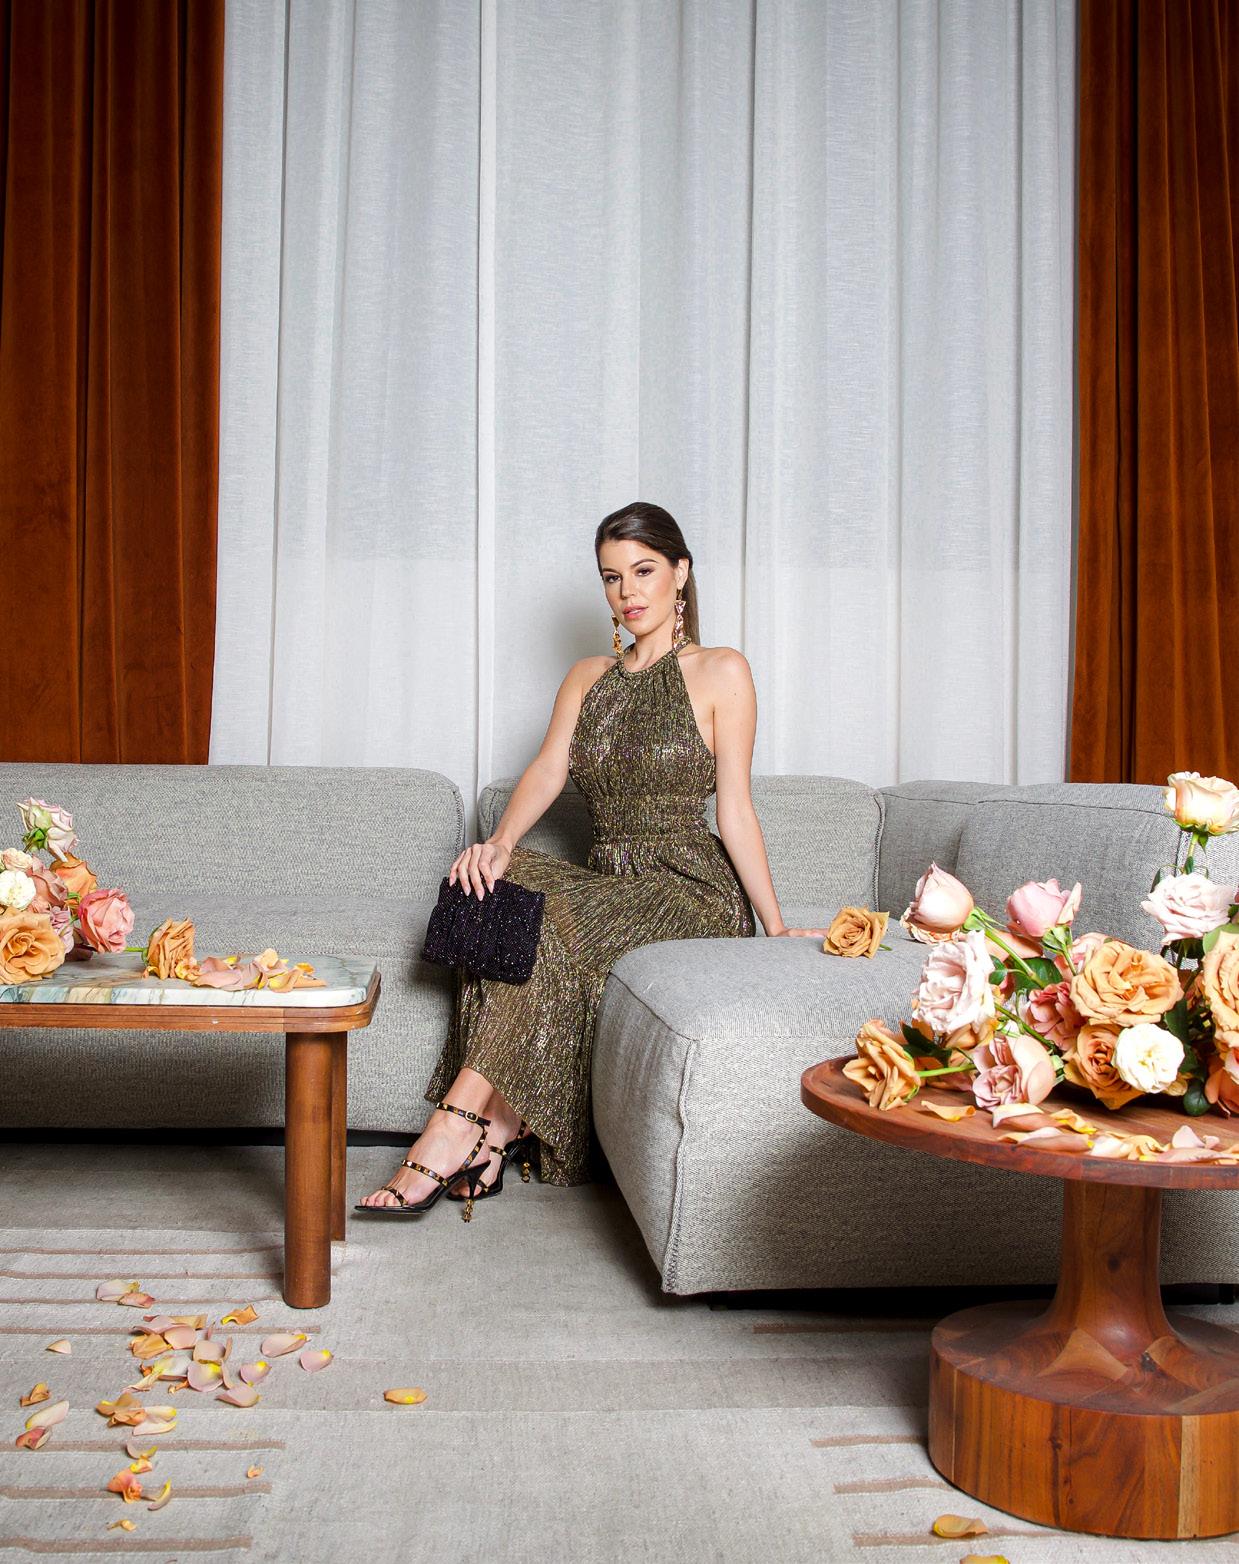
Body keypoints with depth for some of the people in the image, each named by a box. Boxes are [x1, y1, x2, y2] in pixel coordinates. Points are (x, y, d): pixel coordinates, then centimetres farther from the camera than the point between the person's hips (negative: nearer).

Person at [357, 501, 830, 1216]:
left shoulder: (721, 672, 1)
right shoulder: (587, 678, 16)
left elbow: (736, 808, -5)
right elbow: (547, 771, 0)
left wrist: (776, 926, -13)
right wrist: (499, 843, -21)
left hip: (692, 889, -5)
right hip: (608, 882, 5)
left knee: (548, 922, -31)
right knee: (504, 883, -26)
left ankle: (456, 1130, -27)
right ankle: (500, 1130, -26)